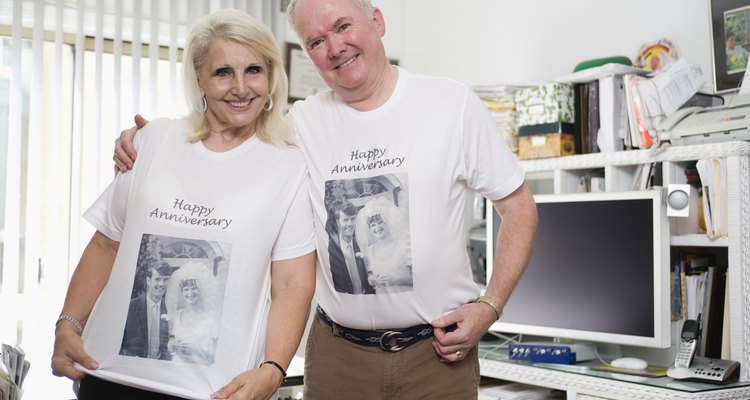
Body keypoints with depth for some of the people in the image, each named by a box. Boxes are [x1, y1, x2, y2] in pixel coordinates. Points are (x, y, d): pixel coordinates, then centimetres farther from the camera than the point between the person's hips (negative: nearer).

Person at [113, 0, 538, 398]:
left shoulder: (452, 103, -5)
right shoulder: (303, 122, 0)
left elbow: (518, 205, 0)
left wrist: (489, 306, -9)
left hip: (438, 349, -1)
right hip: (337, 353, 2)